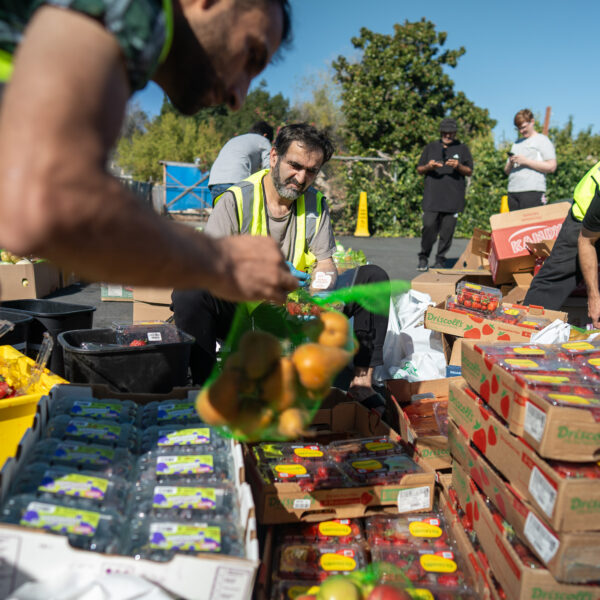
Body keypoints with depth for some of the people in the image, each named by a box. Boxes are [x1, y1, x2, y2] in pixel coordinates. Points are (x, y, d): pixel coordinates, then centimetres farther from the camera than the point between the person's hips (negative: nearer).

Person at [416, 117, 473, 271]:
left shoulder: (462, 148, 15)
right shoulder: (431, 147, 18)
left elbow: (470, 172, 11)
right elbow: (419, 170, 16)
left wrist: (458, 166, -10)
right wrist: (428, 167, -6)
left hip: (453, 199, 0)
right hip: (432, 197, 0)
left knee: (447, 231, -2)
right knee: (428, 227, -9)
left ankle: (440, 260, 9)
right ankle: (423, 258, 5)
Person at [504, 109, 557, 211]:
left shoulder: (542, 140, 7)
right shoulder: (516, 143, 25)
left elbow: (551, 167, -5)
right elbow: (507, 171, 24)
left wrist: (526, 161, -9)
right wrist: (510, 163, 0)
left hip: (532, 192, -6)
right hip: (513, 191, 6)